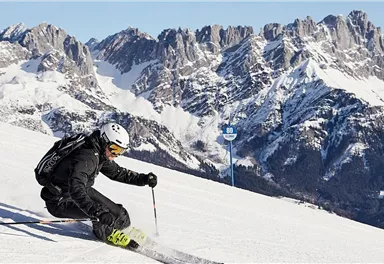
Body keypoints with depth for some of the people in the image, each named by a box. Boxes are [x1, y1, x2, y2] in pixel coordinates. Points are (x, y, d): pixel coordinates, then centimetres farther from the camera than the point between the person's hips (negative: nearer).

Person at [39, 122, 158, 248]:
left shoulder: (101, 156, -2)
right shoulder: (86, 158, -32)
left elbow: (118, 172, 14)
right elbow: (76, 190, -45)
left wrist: (143, 178, 2)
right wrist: (99, 212, -54)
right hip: (59, 202, -10)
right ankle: (106, 231, 3)